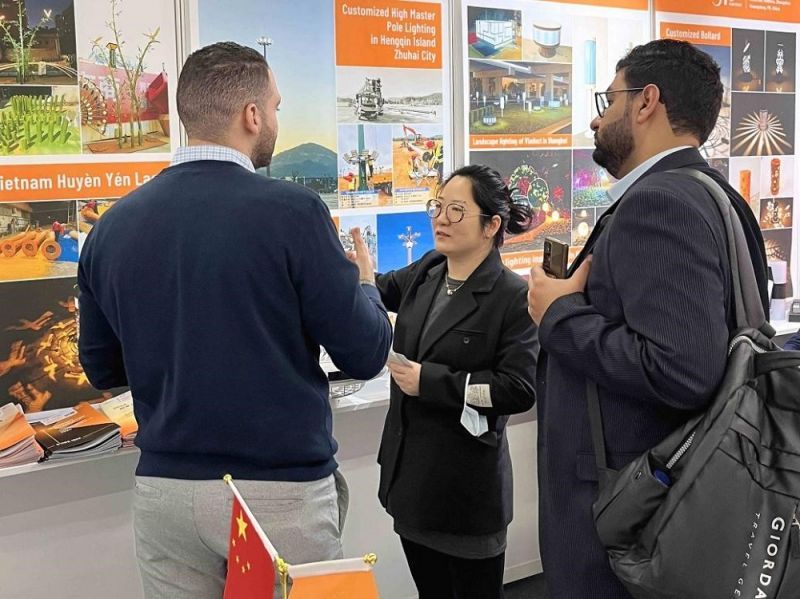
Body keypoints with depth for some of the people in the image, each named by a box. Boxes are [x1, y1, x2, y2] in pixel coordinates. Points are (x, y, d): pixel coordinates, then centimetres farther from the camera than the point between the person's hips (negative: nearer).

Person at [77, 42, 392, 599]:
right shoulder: (291, 210, -14)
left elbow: (103, 370, 10)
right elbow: (365, 355, -9)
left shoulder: (113, 225, 0)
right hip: (281, 490, -4)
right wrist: (365, 284, 11)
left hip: (163, 489, 4)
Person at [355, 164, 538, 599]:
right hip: (409, 470, 7)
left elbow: (519, 388, -20)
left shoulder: (513, 297, -17)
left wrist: (429, 381, -19)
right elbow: (377, 291, 21)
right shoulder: (426, 273, 3)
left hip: (467, 482, -7)